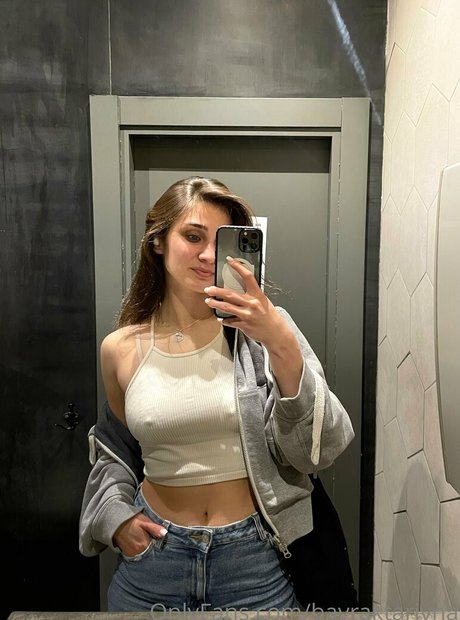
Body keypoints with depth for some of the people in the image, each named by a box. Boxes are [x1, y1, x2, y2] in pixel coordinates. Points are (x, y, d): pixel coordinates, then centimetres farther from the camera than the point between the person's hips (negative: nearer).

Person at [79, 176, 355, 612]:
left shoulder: (260, 330, -11)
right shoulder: (120, 349, -4)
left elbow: (320, 447, -19)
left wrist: (282, 344, -30)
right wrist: (114, 516, -1)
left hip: (253, 558, -1)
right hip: (153, 557, 2)